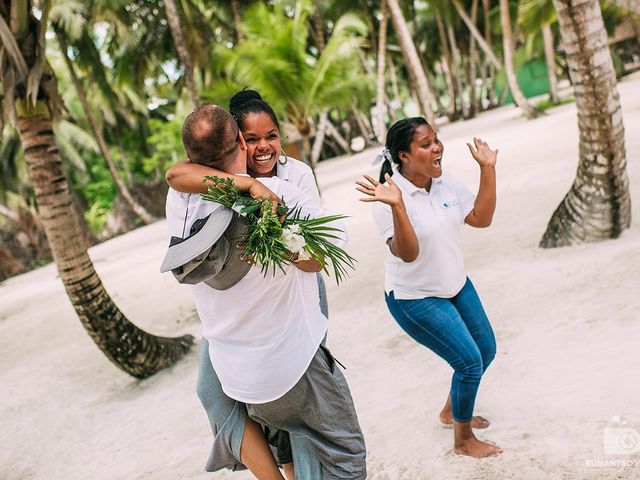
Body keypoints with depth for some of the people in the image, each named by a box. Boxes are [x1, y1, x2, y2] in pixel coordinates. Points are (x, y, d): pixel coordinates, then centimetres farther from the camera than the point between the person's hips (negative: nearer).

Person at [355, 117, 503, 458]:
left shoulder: (446, 182, -5)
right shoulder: (390, 197, -25)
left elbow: (481, 218, -1)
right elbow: (407, 253, -34)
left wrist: (488, 169, -6)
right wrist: (397, 206, -48)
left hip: (456, 285, 8)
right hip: (415, 299, -8)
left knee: (486, 350, 18)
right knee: (470, 362, -6)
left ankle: (451, 411, 43)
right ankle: (463, 441, 19)